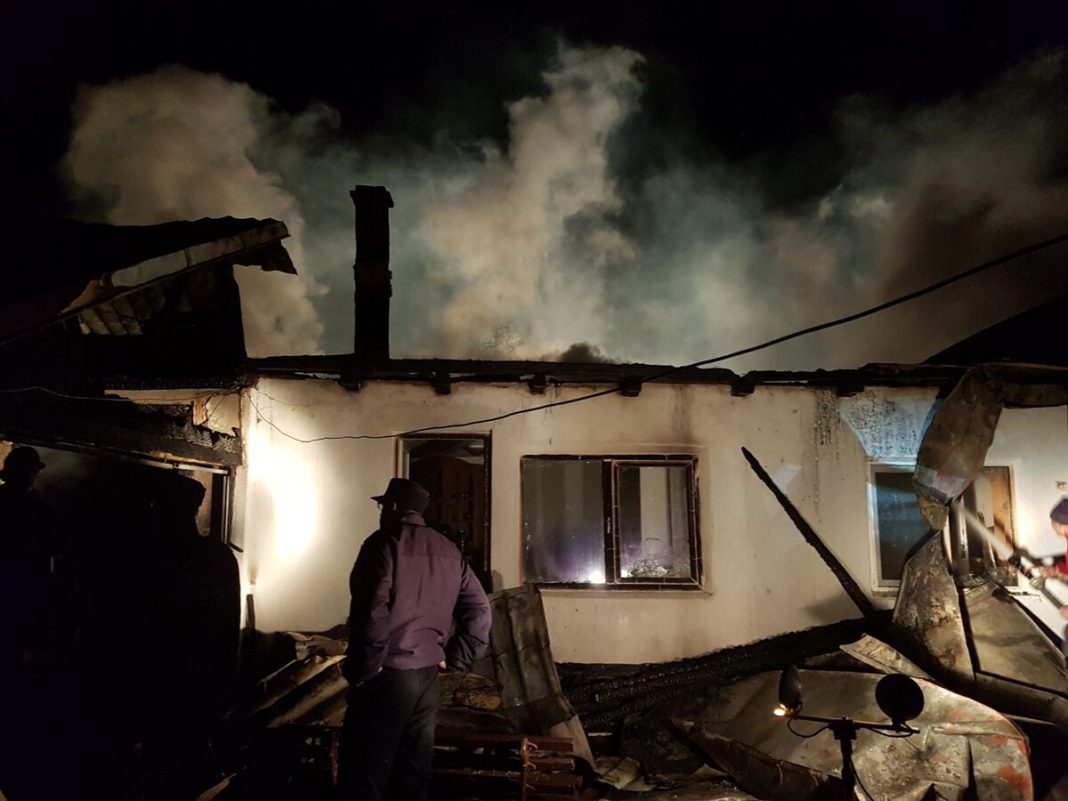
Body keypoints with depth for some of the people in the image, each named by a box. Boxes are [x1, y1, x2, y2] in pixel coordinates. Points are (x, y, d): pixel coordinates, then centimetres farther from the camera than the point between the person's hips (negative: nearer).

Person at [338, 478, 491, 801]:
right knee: (414, 767, 15)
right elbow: (479, 610, 10)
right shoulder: (449, 550, 11)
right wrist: (453, 658, 10)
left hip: (388, 674, -7)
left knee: (365, 770, 0)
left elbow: (373, 612, -19)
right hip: (428, 674, 7)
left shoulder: (384, 543, -9)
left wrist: (364, 668, -11)